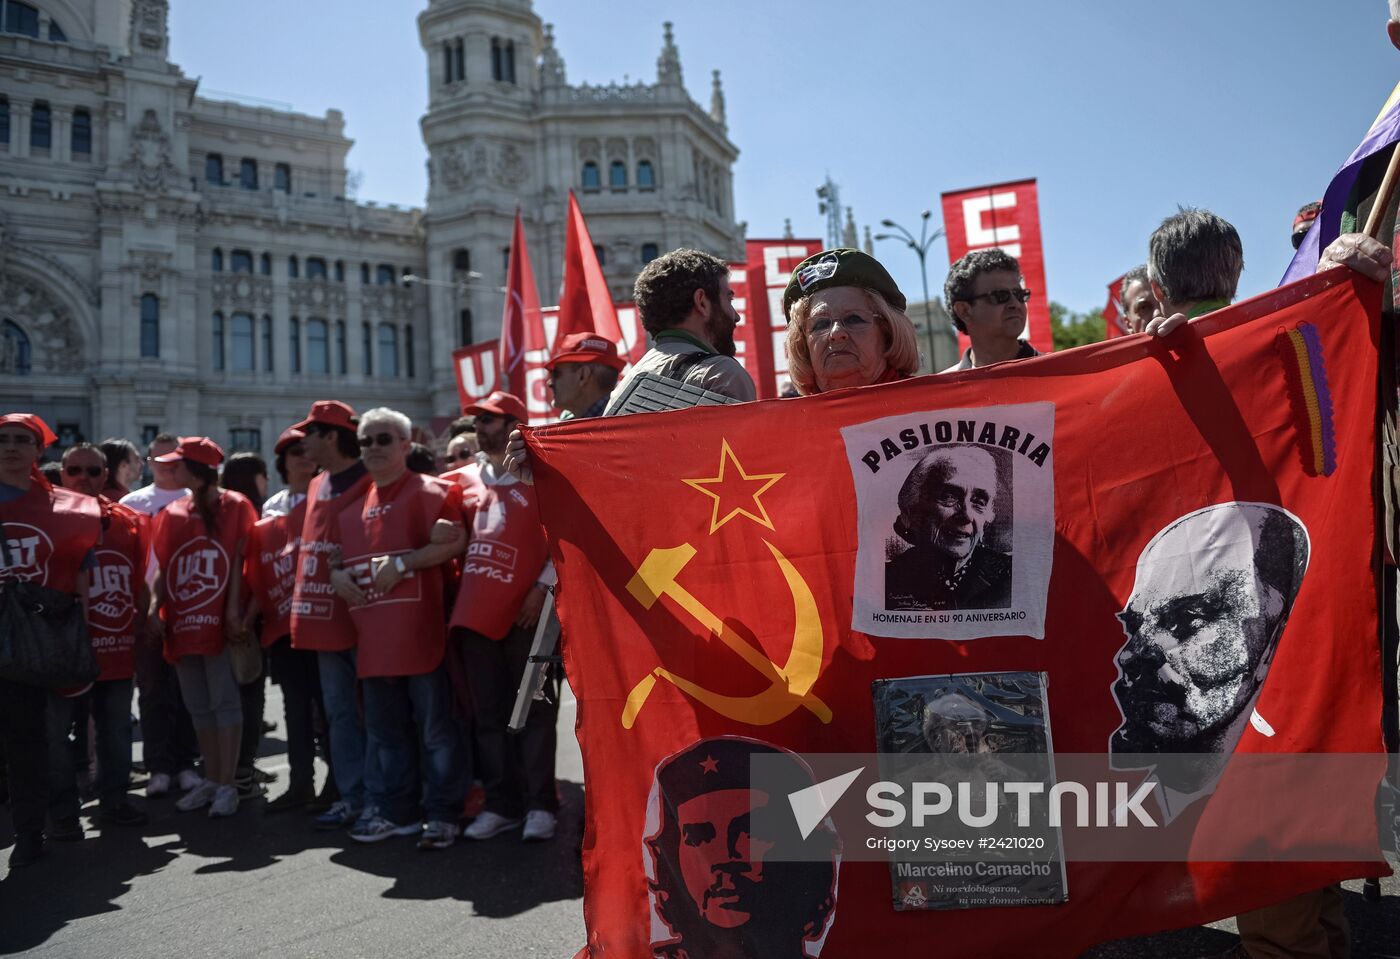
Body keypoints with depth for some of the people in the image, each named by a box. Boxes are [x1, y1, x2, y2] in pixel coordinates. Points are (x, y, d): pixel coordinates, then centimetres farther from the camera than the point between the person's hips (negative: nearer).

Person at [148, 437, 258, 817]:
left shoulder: (234, 506, -2)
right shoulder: (173, 513, 13)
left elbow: (238, 561, -6)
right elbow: (163, 568, 13)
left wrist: (234, 609, -13)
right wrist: (155, 608, -1)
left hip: (217, 619, -6)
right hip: (182, 622, 6)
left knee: (224, 701, -3)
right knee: (197, 705, 11)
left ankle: (227, 784, 3)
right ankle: (211, 780, 20)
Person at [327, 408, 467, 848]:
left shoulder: (428, 490, -3)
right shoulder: (353, 504, 18)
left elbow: (455, 542, -14)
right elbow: (339, 553, 27)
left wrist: (402, 562, -18)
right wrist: (337, 576, 6)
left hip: (418, 632, -7)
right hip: (373, 636, 7)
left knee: (435, 727, 1)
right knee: (386, 730, 15)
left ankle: (442, 813, 10)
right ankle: (393, 810, 26)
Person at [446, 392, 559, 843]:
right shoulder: (464, 479, 14)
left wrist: (543, 587, -12)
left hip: (524, 612, -5)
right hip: (475, 612, 6)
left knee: (535, 713, 2)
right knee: (488, 716, 10)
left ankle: (540, 805, 10)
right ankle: (501, 804, 19)